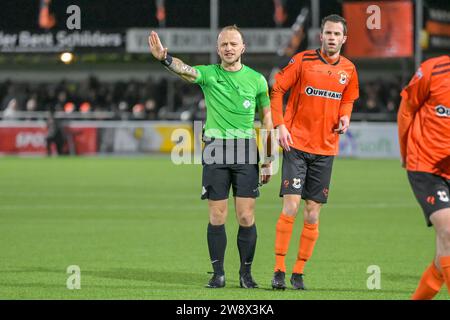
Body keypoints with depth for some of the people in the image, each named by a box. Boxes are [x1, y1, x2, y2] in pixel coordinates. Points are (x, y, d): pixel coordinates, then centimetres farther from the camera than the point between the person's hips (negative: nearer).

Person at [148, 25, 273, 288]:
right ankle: (218, 273, 10)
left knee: (246, 217, -2)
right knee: (217, 217, 1)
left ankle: (246, 272, 11)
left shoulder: (257, 79, 5)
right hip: (215, 151, 0)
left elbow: (267, 119, 11)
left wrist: (268, 161, 8)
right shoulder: (209, 74, 2)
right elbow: (185, 70, -19)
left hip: (246, 151, 0)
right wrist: (165, 58, -43)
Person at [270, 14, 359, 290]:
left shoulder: (348, 70, 6)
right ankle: (279, 271, -3)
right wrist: (280, 125, -9)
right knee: (291, 207, -11)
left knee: (313, 214, 3)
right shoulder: (303, 60, -4)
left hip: (325, 149, 3)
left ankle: (299, 273, 12)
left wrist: (345, 117, 0)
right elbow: (277, 89, 0)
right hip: (297, 144, -3)